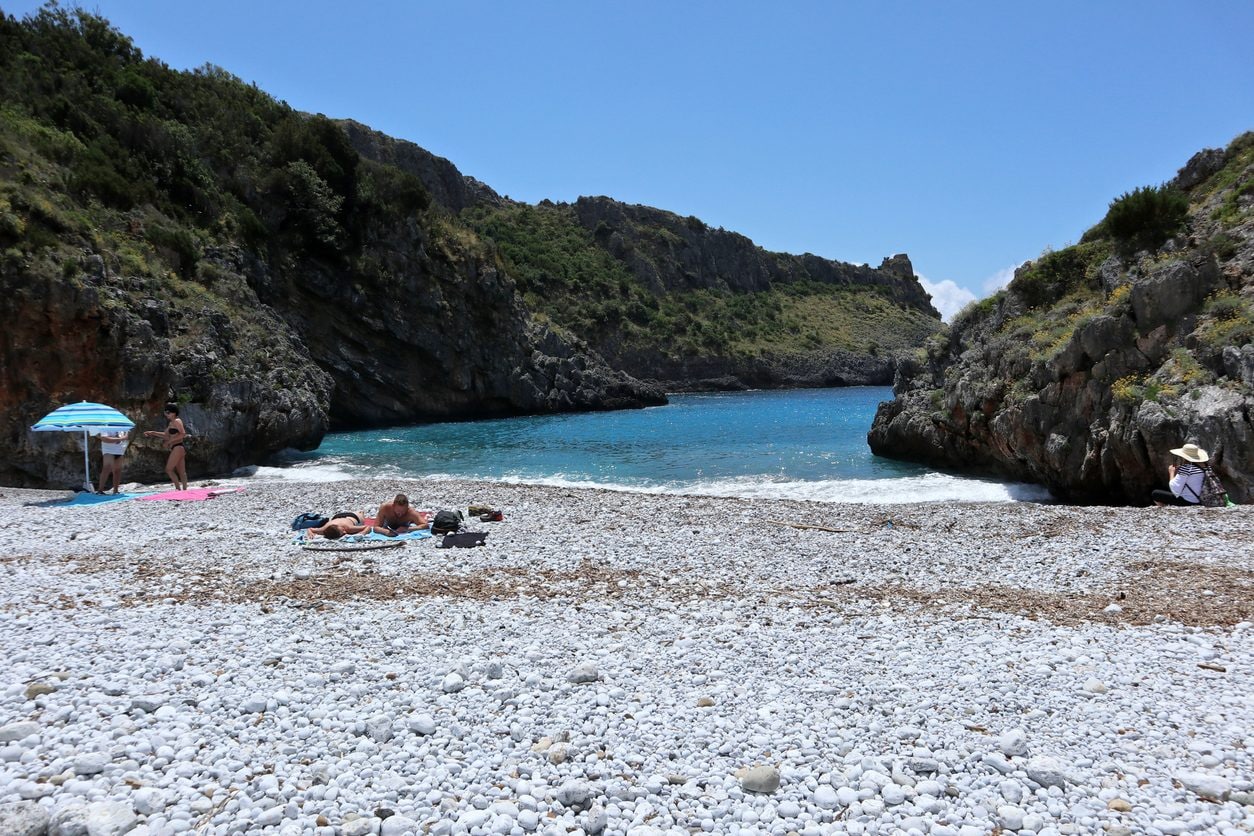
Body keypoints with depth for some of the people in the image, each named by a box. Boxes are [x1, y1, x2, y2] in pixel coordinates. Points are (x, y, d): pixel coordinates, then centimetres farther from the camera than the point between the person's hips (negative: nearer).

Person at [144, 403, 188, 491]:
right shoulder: (171, 423, 20)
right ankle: (184, 489, 6)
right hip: (177, 448, 10)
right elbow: (166, 435, 27)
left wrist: (171, 441, -17)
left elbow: (183, 434, -20)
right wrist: (153, 433, 22)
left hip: (178, 447, -10)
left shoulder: (177, 421, -9)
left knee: (169, 469, -10)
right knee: (181, 471, 7)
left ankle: (178, 488, -10)